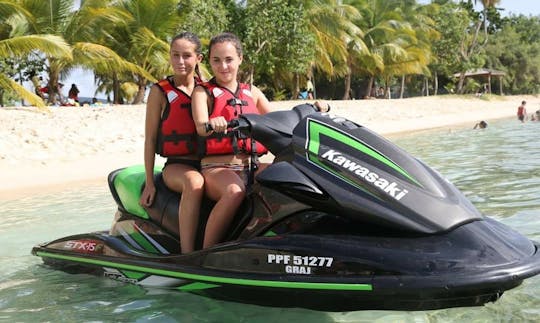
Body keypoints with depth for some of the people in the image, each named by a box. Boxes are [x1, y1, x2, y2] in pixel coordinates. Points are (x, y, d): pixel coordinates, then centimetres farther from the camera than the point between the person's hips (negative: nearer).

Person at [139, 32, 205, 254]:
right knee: (194, 183, -39)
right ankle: (187, 255, -38)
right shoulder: (160, 92, 2)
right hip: (176, 165, -3)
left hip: (207, 163, 4)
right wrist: (149, 183, -2)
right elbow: (150, 139, 2)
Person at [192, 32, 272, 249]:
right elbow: (201, 127, -12)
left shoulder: (252, 92, 21)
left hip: (251, 166, 5)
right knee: (234, 191, -38)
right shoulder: (203, 92, 7)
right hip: (217, 167, -4)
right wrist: (212, 124, -37)